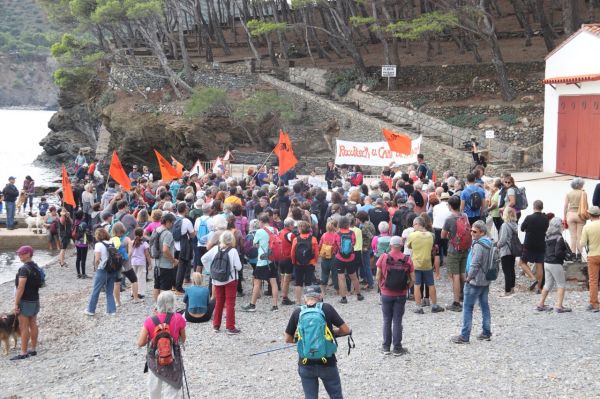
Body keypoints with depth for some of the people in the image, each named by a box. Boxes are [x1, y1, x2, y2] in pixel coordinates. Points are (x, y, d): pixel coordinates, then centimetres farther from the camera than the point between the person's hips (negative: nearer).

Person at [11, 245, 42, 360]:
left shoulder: (24, 269, -19)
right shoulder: (36, 267, 8)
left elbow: (20, 288, -22)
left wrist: (16, 304, -18)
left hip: (25, 301, -9)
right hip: (35, 300, 9)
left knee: (24, 327, -4)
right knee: (33, 325, 13)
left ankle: (23, 353, -1)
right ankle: (33, 349, 20)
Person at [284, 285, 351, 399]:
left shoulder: (297, 312, -2)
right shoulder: (327, 308, -5)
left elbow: (287, 339, 5)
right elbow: (346, 330, -4)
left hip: (306, 364, 1)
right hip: (327, 362, -1)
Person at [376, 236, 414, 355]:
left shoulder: (383, 257, -8)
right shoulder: (407, 260, -5)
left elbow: (378, 277, -8)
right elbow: (412, 279, -5)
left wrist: (381, 287, 9)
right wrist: (406, 288, 11)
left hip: (386, 294, 0)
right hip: (401, 295, 0)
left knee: (387, 320, 12)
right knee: (397, 321, 7)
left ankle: (386, 347, 17)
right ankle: (397, 348, 11)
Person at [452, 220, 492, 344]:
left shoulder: (478, 245, -20)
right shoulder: (489, 243, 10)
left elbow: (475, 264, -23)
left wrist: (469, 277, -10)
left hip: (475, 281, -9)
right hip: (486, 281, 9)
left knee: (468, 307, -3)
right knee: (484, 306, 14)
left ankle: (464, 336, -2)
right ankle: (486, 333, 18)